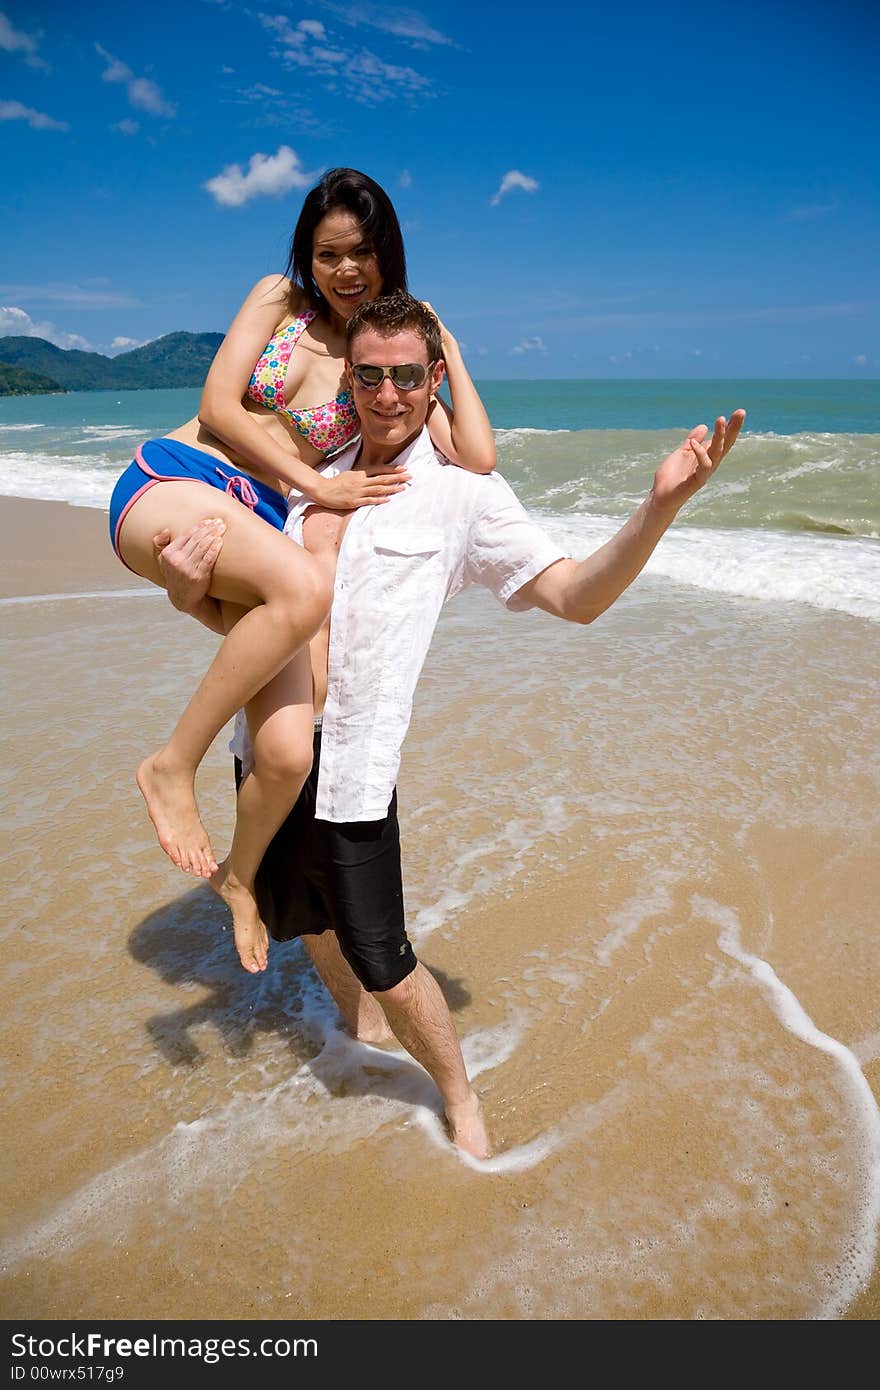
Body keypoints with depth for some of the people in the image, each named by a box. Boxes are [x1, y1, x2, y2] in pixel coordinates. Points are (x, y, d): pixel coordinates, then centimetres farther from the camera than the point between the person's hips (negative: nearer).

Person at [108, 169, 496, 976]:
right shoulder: (279, 300, 11)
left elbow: (477, 460, -2)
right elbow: (218, 407, 0)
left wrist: (449, 350, 5)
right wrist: (317, 486, -7)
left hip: (256, 524, 2)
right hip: (172, 485, -2)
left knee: (290, 754, -17)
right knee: (308, 588, -38)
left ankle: (241, 876, 18)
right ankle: (173, 765, -20)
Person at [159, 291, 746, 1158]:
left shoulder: (463, 494, -7)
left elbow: (576, 597, -13)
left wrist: (661, 505, -28)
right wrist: (190, 591, -11)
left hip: (350, 765, -5)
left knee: (383, 963, 3)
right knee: (303, 921, 24)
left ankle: (460, 1100, 32)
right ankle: (360, 1031, 54)